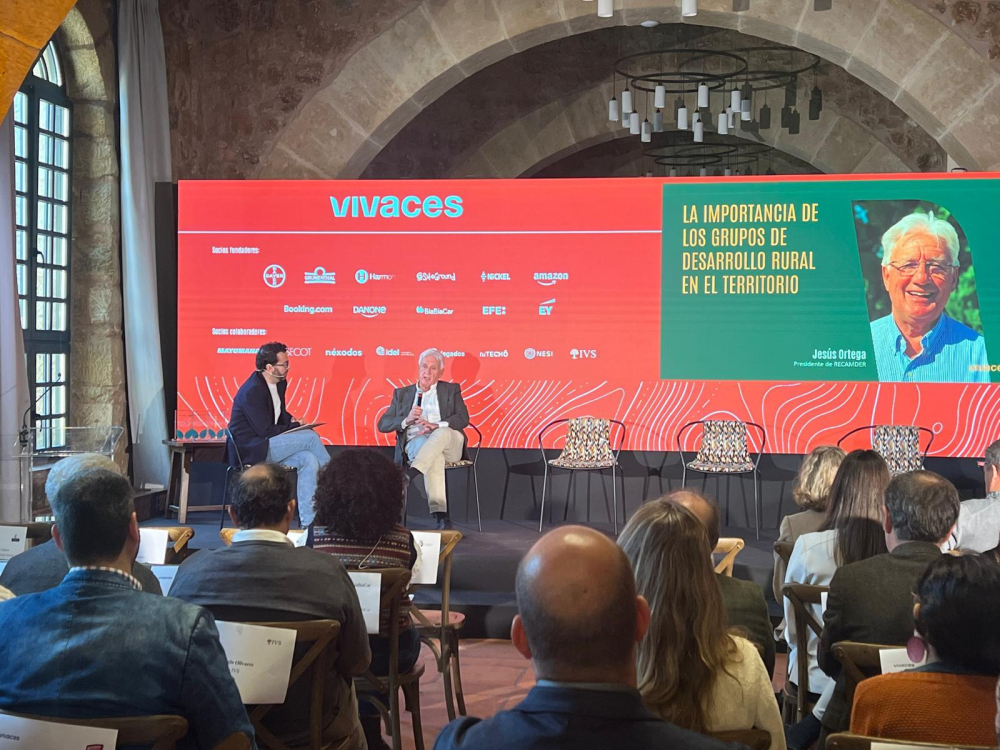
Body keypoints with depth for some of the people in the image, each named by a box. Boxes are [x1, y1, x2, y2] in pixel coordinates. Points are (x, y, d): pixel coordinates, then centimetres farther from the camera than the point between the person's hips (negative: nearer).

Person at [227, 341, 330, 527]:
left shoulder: (280, 383, 8)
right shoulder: (252, 391, -20)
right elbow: (265, 431, -21)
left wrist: (293, 421, -2)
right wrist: (295, 427, -10)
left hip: (267, 448, 9)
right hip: (251, 451, -9)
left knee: (309, 460, -18)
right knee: (310, 437, -20)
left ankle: (308, 522, -19)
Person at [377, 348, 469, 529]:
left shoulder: (451, 390, 21)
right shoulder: (402, 394, 23)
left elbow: (463, 419, 4)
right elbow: (383, 424, 13)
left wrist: (436, 426, -15)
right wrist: (407, 420, -7)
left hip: (449, 443, 1)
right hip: (416, 442, 0)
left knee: (442, 433, -38)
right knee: (434, 456, -39)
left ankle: (408, 475, -50)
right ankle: (439, 513, -49)